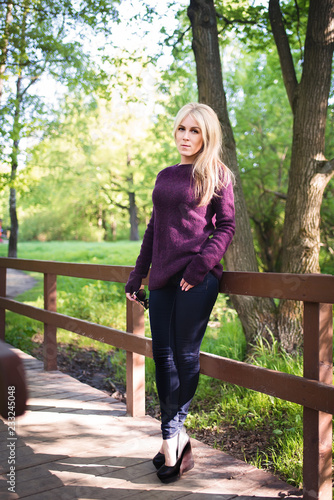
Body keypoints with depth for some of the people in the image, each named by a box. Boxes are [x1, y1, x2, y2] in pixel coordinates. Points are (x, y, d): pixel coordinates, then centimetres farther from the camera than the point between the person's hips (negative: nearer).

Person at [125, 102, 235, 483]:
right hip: (163, 277, 6)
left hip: (197, 278, -5)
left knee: (185, 355, 0)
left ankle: (171, 436, 17)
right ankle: (176, 437, 18)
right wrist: (137, 274, 17)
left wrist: (200, 265, -15)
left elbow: (226, 225, -2)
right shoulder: (165, 176, 18)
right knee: (162, 354, 5)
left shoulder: (216, 174, 3)